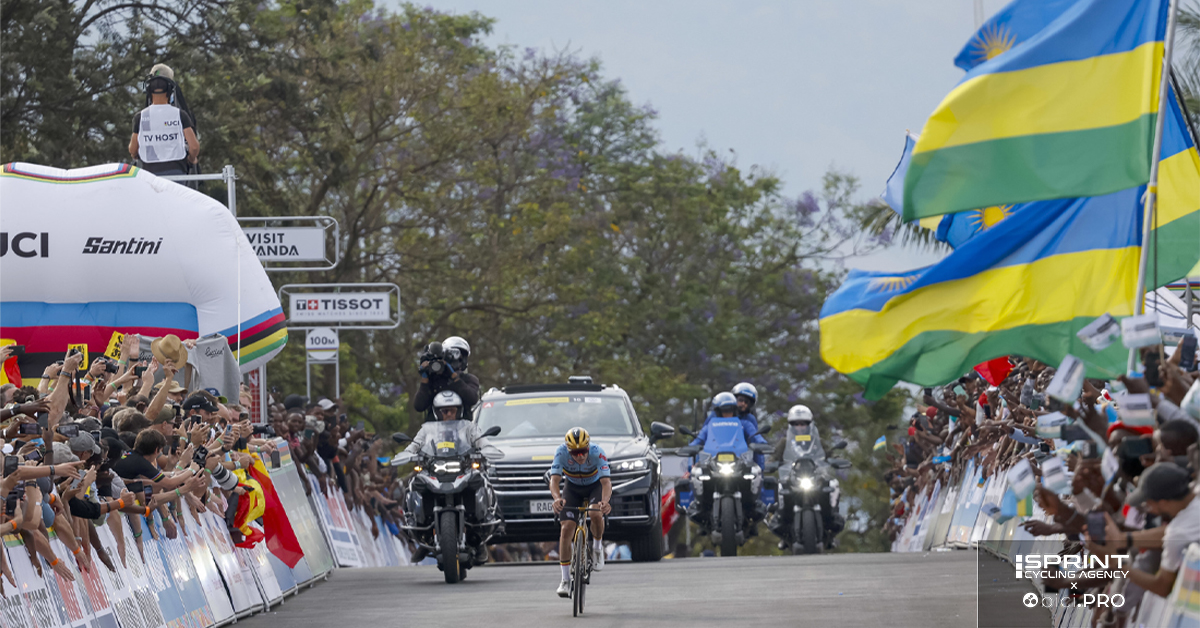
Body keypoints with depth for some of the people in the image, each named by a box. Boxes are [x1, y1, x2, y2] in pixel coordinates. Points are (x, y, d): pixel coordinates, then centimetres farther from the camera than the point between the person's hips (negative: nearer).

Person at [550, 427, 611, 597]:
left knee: (596, 514, -33)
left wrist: (605, 501, -60)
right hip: (573, 488, 2)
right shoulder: (562, 453, -29)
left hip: (595, 486, -2)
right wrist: (557, 498, -58)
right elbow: (554, 480, -36)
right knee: (567, 528, -13)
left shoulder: (597, 453, -33)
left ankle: (598, 546, 0)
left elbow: (606, 481, -40)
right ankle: (565, 580, -5)